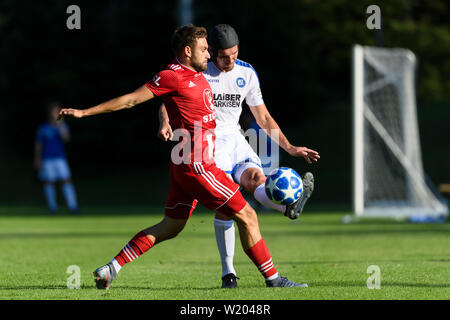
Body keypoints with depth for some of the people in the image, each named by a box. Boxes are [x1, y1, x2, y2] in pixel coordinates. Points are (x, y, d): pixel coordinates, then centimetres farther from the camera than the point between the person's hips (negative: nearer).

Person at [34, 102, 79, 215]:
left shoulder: (63, 126, 6)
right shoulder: (43, 128, 3)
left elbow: (66, 139, -11)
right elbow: (38, 145, 9)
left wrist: (60, 126, -18)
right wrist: (37, 160, 5)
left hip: (60, 158, 0)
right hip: (47, 159, 0)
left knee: (66, 181, -10)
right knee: (49, 182, 1)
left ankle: (73, 206, -14)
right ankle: (52, 207, 11)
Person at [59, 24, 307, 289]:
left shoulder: (197, 74, 16)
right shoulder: (172, 76, -11)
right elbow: (131, 100, -7)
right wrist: (85, 112, -5)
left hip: (187, 165, 10)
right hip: (196, 165, -10)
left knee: (170, 227, 13)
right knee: (246, 216, -4)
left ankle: (112, 267, 13)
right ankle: (273, 278, 2)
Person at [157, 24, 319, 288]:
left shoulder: (247, 73, 10)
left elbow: (263, 118, 17)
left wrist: (289, 147, 10)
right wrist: (165, 123, -22)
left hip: (235, 138, 4)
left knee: (255, 177, -26)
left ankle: (291, 206, -55)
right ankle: (228, 272, -16)